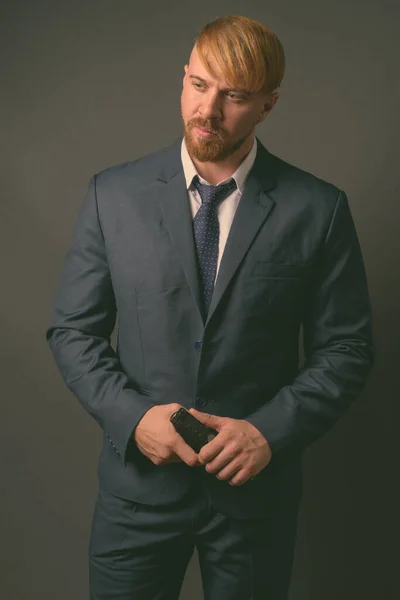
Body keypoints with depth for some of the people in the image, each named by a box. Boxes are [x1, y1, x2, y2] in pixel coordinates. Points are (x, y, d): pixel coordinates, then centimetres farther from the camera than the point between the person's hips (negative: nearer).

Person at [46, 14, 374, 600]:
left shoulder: (317, 209, -6)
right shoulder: (113, 195, -3)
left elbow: (346, 348, -2)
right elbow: (73, 330, 1)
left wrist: (272, 430, -14)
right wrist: (132, 414, -13)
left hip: (255, 487, 0)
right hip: (139, 482, 1)